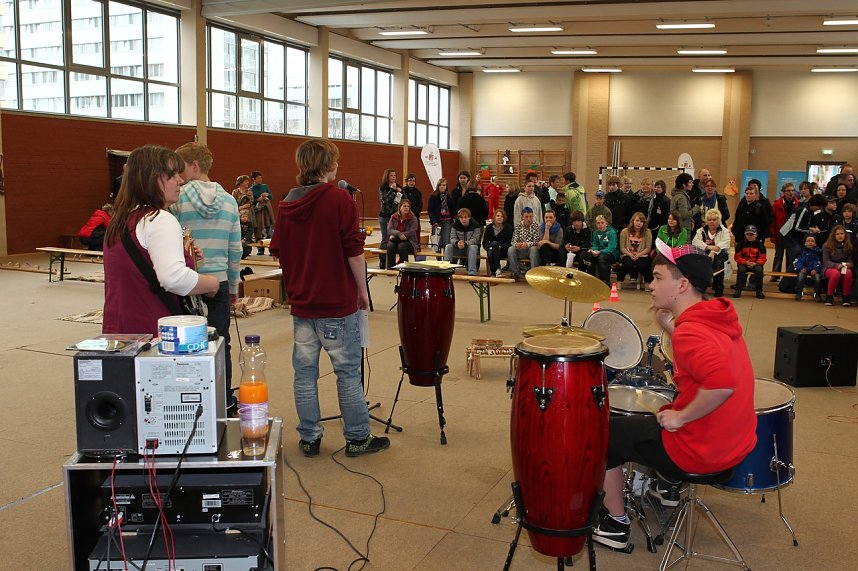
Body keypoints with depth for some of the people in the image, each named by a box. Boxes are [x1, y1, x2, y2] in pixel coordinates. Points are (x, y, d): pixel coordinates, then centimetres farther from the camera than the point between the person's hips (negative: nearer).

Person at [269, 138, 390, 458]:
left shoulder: (287, 203, 5)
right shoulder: (339, 198, -11)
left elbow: (278, 251, 10)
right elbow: (354, 250, -14)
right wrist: (362, 289, -3)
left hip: (301, 302, 5)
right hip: (337, 302, -5)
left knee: (305, 372, 10)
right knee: (348, 372, 5)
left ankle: (309, 438, 18)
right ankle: (357, 438, 14)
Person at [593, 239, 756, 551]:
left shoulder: (690, 331, -26)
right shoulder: (720, 316, 2)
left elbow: (723, 384, -40)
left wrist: (680, 417, -25)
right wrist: (669, 325, 9)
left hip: (700, 451, -9)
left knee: (604, 432, 8)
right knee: (656, 415, 35)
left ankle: (615, 525, 20)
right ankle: (667, 487, 47)